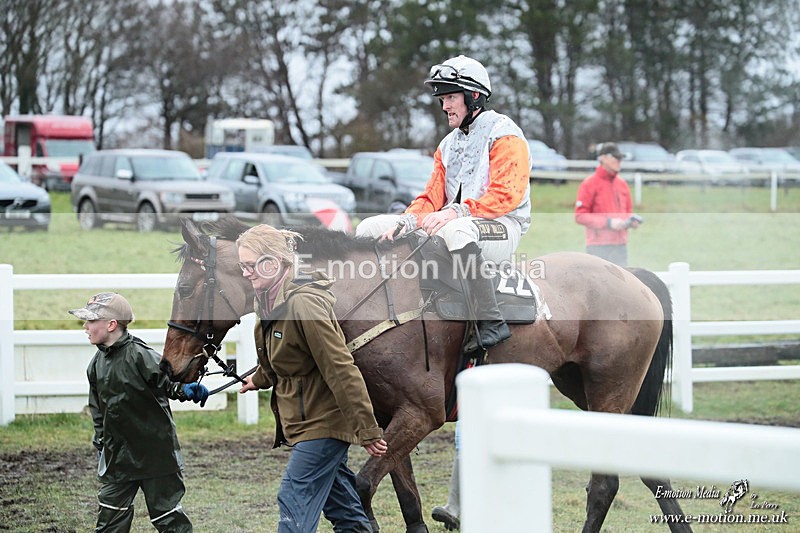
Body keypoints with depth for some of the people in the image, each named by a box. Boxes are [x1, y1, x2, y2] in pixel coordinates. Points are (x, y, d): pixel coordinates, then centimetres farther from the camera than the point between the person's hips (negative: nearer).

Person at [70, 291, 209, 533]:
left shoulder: (139, 355, -17)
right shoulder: (97, 363, 5)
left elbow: (166, 380, -26)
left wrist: (186, 389, -46)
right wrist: (100, 442, 18)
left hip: (154, 450, -7)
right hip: (118, 454, 7)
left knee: (166, 513, 3)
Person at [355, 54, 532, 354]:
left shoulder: (504, 135, -4)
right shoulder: (448, 145, 22)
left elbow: (506, 195, -17)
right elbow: (432, 197, 15)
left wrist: (456, 212, -28)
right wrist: (406, 222, -7)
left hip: (502, 227, -8)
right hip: (455, 224, 8)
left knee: (455, 231, -44)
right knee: (370, 228, 0)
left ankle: (492, 323, -39)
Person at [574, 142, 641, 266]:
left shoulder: (622, 184, 16)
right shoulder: (590, 184, -5)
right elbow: (580, 216, -10)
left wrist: (631, 221, 0)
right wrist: (608, 222, -17)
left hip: (621, 246, 6)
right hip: (599, 247, -6)